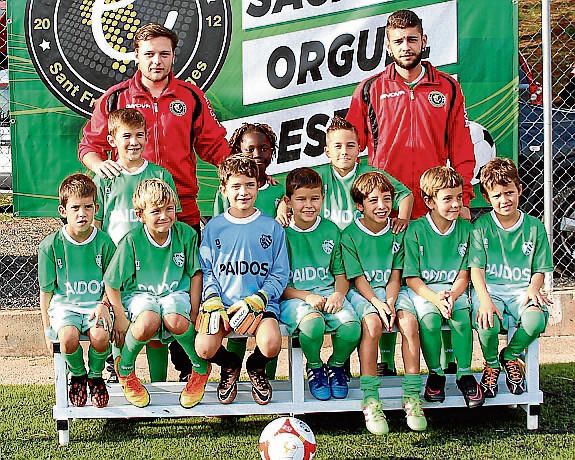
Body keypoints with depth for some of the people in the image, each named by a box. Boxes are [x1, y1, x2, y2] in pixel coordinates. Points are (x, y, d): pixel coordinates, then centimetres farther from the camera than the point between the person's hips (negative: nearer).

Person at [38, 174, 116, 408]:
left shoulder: (104, 243, -1)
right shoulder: (50, 245, -2)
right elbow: (46, 291, 5)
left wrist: (104, 305, -11)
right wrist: (47, 329, 2)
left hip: (96, 303, 0)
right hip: (64, 304, 0)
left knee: (100, 337, -31)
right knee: (69, 337, -32)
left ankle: (95, 375, 5)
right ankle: (77, 375, 4)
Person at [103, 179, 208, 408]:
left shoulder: (186, 234, -10)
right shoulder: (132, 240, -15)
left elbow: (196, 273, 2)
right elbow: (112, 283, -6)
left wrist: (194, 311, -6)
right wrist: (120, 318, -11)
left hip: (175, 292, 1)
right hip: (140, 294, -1)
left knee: (176, 322, -34)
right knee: (147, 323, -35)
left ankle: (201, 368, -3)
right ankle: (124, 368, -2)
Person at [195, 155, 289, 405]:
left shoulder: (271, 227, 6)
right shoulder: (213, 227, 8)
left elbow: (280, 275, 4)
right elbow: (206, 272, 8)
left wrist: (254, 301, -12)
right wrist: (213, 303, -10)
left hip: (261, 302, -1)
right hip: (222, 302, 1)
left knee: (270, 345, -30)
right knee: (204, 349, -25)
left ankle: (256, 367, 11)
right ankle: (230, 366, 15)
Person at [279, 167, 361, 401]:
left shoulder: (331, 230, 10)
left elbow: (341, 274, 14)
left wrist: (339, 294, -8)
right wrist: (307, 296, -17)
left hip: (328, 292, 3)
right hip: (293, 296, -3)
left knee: (351, 326, -28)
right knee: (313, 323, -36)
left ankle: (336, 365, 7)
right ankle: (314, 368, -1)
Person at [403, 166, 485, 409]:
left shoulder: (465, 229, 2)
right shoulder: (415, 230, -6)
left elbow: (464, 274, 3)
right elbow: (411, 278, -7)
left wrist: (451, 296, -18)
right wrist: (435, 299, -23)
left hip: (454, 289, 2)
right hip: (422, 291, -2)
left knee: (462, 316, -30)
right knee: (429, 317, -32)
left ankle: (465, 374, -11)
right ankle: (435, 375, -10)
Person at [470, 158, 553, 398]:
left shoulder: (534, 227, 7)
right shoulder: (481, 226, 1)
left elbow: (539, 270, 9)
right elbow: (476, 268, -6)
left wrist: (533, 288, -14)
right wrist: (485, 299, -23)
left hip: (521, 289, 1)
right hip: (488, 288, -1)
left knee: (536, 319, -32)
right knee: (488, 322, -34)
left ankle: (511, 356, 5)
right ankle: (491, 364, 3)